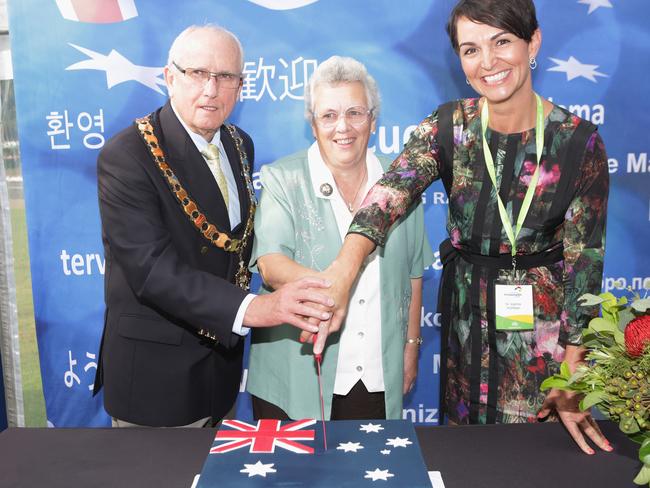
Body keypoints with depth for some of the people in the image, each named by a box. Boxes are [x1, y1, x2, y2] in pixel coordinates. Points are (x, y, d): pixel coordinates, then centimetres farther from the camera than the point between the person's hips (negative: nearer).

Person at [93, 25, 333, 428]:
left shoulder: (241, 145, 4)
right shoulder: (127, 156, -19)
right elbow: (151, 268, -29)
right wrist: (250, 307, -40)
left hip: (222, 361, 7)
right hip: (155, 370, -6)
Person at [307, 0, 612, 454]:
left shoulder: (579, 141, -11)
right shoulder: (447, 127, -8)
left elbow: (585, 259, -9)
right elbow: (390, 193, -26)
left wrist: (573, 378, -12)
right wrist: (344, 270, -45)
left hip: (543, 326, -1)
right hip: (466, 319, 2)